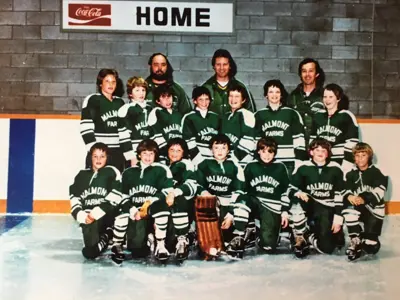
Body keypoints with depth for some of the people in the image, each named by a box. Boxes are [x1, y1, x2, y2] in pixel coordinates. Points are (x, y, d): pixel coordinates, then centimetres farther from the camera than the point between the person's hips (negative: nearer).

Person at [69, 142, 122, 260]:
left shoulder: (112, 172, 1)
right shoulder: (82, 175, 14)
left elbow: (115, 198, -10)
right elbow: (74, 198, 8)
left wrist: (96, 213, -17)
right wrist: (82, 216, -9)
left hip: (106, 215, -2)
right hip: (87, 217, 2)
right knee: (89, 249, -16)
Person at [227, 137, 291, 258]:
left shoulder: (280, 167, 2)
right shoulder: (251, 166, 3)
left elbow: (286, 191, 7)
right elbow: (242, 189, 7)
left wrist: (285, 211, 0)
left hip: (272, 208, -1)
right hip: (255, 203, 1)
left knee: (268, 246, -13)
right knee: (242, 199, -36)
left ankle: (261, 231, 23)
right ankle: (239, 238, -28)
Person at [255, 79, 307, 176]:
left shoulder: (292, 114, 5)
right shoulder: (259, 115, 10)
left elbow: (299, 138, 3)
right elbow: (255, 139, 11)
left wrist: (299, 161, -3)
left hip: (288, 162, -1)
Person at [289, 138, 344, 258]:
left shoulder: (335, 169, 0)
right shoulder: (303, 168, -4)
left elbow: (340, 195, 1)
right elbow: (291, 189, -2)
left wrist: (338, 217, -5)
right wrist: (299, 193, -25)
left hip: (327, 211, 0)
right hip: (309, 206, 0)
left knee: (326, 247, -17)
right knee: (298, 201, -37)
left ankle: (308, 236, 17)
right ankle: (300, 238, -17)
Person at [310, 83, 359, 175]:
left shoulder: (347, 116, -5)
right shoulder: (318, 116, 10)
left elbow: (352, 143, -9)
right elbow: (313, 140, 15)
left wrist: (347, 164, -14)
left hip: (340, 163, -5)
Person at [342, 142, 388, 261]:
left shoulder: (376, 173, -2)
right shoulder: (351, 174, 6)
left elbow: (379, 192, -17)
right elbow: (345, 190, -6)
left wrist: (364, 199, -34)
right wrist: (349, 196, -30)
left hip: (374, 210, -2)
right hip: (358, 209, 2)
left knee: (372, 248, -10)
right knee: (348, 207, -37)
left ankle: (363, 237, 28)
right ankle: (356, 240, -22)